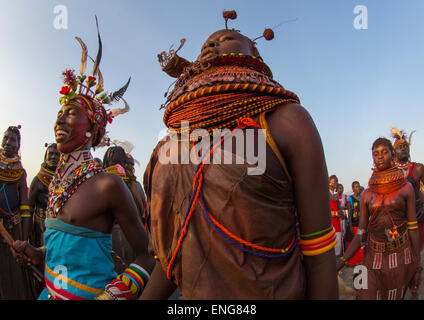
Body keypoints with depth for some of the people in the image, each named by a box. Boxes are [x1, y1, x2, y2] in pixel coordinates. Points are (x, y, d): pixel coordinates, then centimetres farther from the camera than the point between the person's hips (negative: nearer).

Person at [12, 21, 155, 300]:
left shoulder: (108, 184, -21)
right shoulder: (58, 181, 4)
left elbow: (148, 256, -15)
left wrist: (113, 294, -26)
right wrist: (36, 254, 4)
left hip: (88, 292, -7)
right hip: (51, 291, 7)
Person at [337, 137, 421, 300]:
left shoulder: (406, 187, 0)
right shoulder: (367, 194, 3)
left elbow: (412, 227, 0)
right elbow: (360, 235, 1)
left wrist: (418, 267, -1)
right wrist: (341, 262, -11)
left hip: (400, 256, -1)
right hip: (374, 257, 1)